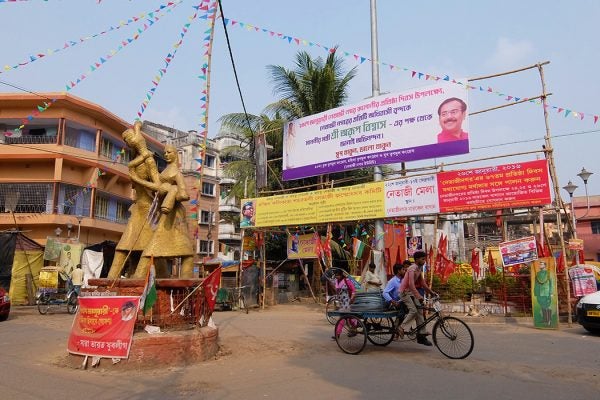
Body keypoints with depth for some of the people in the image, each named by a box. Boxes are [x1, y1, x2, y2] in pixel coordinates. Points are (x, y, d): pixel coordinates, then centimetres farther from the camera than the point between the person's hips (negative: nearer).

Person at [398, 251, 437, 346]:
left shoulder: (419, 269, 8)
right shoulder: (412, 269, -21)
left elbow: (422, 283, 14)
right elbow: (411, 284, -32)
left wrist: (431, 292, 9)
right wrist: (418, 296, -38)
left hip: (411, 292, 9)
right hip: (405, 292, -9)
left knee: (419, 311, 3)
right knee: (413, 310, -20)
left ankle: (421, 336, 6)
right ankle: (401, 328, -6)